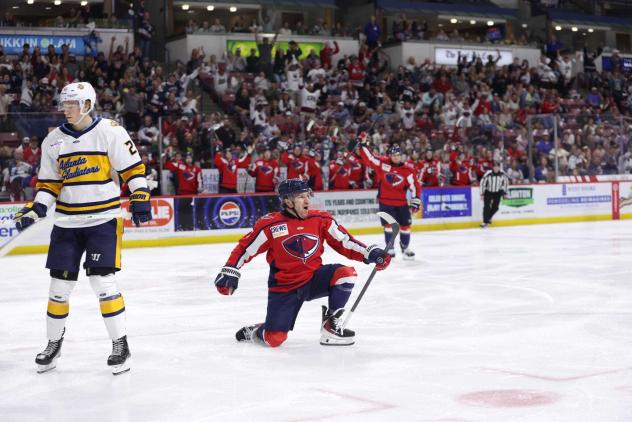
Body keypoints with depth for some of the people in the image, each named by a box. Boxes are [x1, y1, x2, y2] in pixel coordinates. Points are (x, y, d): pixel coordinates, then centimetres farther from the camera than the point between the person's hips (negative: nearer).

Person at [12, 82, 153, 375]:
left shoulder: (110, 132, -7)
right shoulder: (53, 141, 7)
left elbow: (133, 167, -4)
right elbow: (49, 183, 10)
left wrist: (140, 199, -12)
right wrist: (36, 209, -3)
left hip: (103, 219, -4)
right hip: (67, 222, 5)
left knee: (102, 281, -11)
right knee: (59, 284, 7)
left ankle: (120, 345, 2)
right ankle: (54, 343, 24)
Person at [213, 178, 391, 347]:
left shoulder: (321, 220, -3)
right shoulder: (270, 225, -14)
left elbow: (344, 242, 2)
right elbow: (245, 248, -7)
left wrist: (370, 253, -8)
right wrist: (229, 272, -14)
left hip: (314, 279, 3)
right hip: (284, 287, -3)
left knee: (345, 273, -24)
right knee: (274, 339, -11)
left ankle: (331, 326, -7)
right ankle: (253, 332, 29)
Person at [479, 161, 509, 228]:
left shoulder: (502, 174, -15)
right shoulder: (488, 174, -23)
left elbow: (506, 182, 2)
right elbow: (482, 182, -14)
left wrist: (505, 192, 5)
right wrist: (482, 194, -12)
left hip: (497, 192, 3)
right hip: (488, 192, -3)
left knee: (495, 207, 2)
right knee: (487, 206, -12)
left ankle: (488, 218, 29)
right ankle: (485, 222, -1)